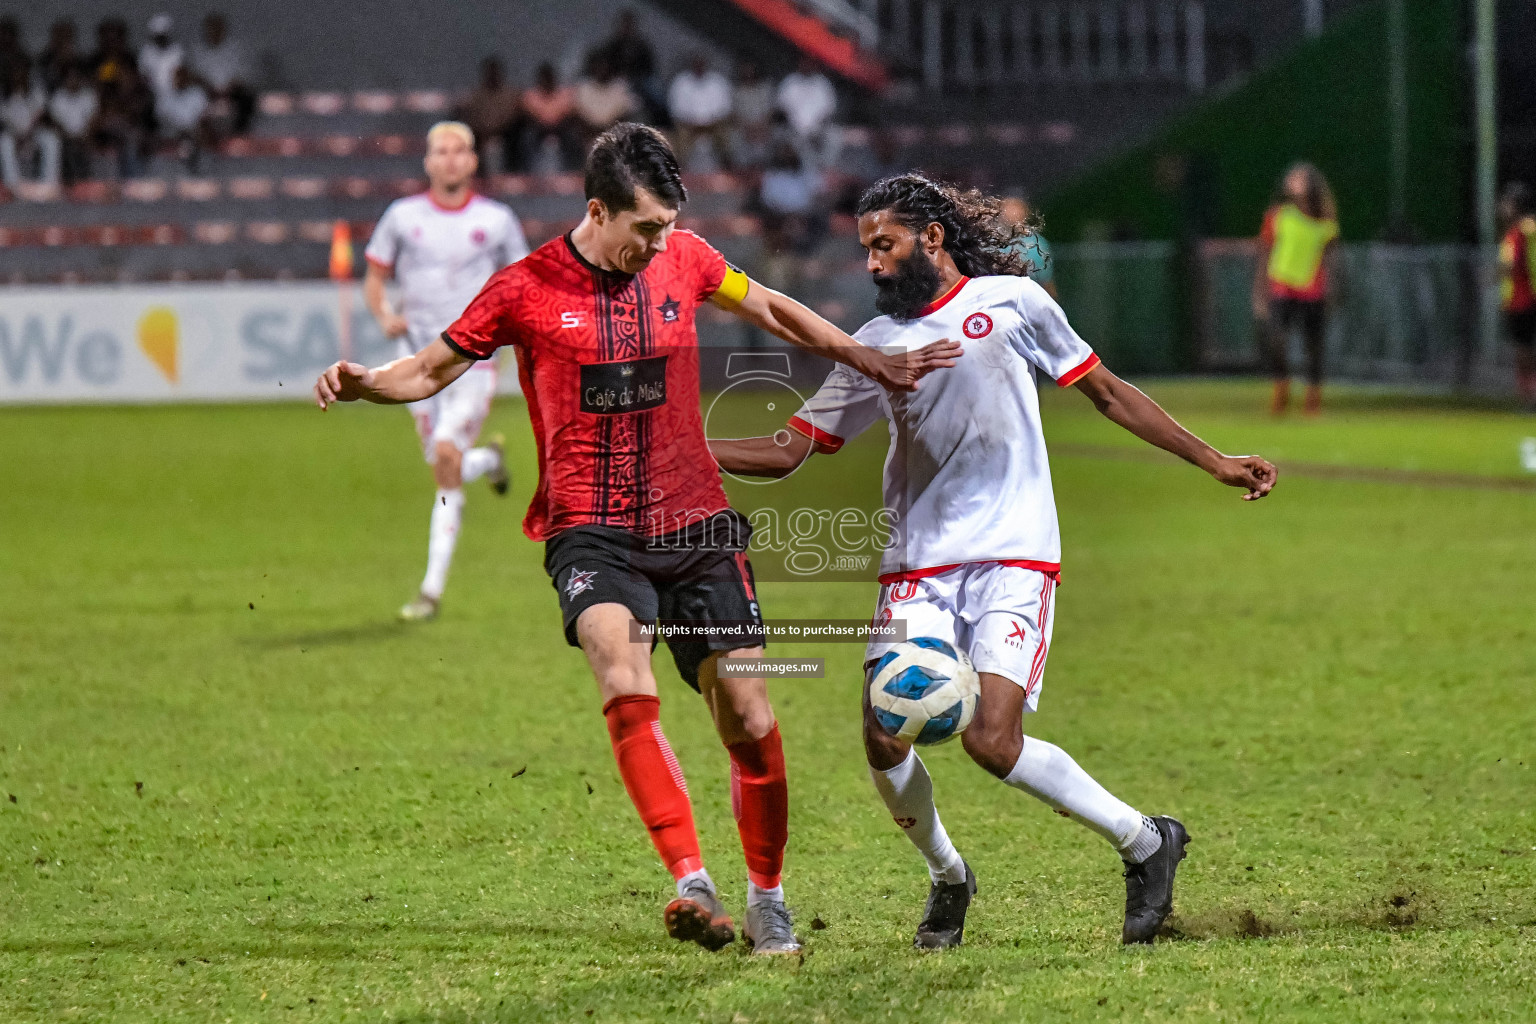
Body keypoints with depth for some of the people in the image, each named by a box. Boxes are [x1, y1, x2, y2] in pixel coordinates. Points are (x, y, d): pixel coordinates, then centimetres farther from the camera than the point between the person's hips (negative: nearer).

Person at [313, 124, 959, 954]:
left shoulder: (684, 260, 4)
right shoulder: (527, 289, -4)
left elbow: (769, 309, 23)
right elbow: (432, 370, 5)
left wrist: (868, 361, 25)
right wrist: (361, 382, -14)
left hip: (695, 524, 3)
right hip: (590, 533, -3)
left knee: (748, 719, -1)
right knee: (626, 685, -29)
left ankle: (766, 900, 20)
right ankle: (692, 884, -35)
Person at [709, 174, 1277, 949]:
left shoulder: (1011, 300, 3)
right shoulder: (874, 345, 11)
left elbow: (1107, 392, 11)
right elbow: (789, 449, 11)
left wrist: (1213, 461, 9)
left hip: (1013, 556, -4)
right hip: (918, 564, 4)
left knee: (991, 739, -19)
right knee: (884, 734, -12)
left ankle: (1144, 842, 2)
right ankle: (946, 877, 16)